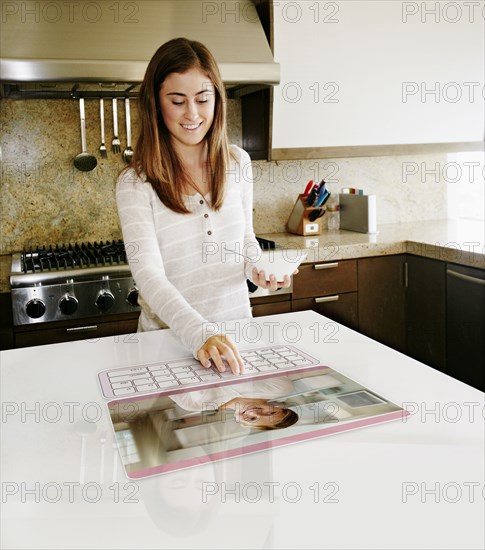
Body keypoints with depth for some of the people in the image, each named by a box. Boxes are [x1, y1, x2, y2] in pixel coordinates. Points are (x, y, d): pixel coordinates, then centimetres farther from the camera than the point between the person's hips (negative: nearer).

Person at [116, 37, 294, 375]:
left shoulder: (238, 163, 3)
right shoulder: (135, 183, -11)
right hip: (170, 337, -2)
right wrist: (200, 334, -34)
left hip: (236, 328, 3)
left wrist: (258, 269, -6)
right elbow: (149, 276, -20)